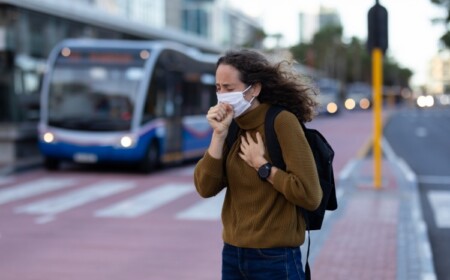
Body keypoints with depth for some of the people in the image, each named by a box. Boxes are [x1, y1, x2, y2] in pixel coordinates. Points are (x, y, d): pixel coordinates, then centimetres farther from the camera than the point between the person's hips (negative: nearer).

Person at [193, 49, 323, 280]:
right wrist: (219, 134, -11)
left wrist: (261, 165, -15)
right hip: (232, 255, 6)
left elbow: (310, 195, -20)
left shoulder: (282, 122, -14)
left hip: (274, 259, -6)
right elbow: (205, 188, -4)